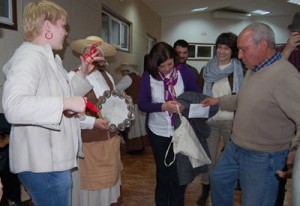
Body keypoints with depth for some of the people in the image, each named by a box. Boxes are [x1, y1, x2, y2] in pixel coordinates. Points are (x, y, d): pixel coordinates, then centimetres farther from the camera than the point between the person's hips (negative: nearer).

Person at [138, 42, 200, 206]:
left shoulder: (184, 71, -11)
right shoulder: (148, 76, -11)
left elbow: (196, 94, -3)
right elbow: (142, 104, -13)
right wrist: (163, 106, -27)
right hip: (157, 131, 1)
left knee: (178, 172, 7)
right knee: (162, 171, 20)